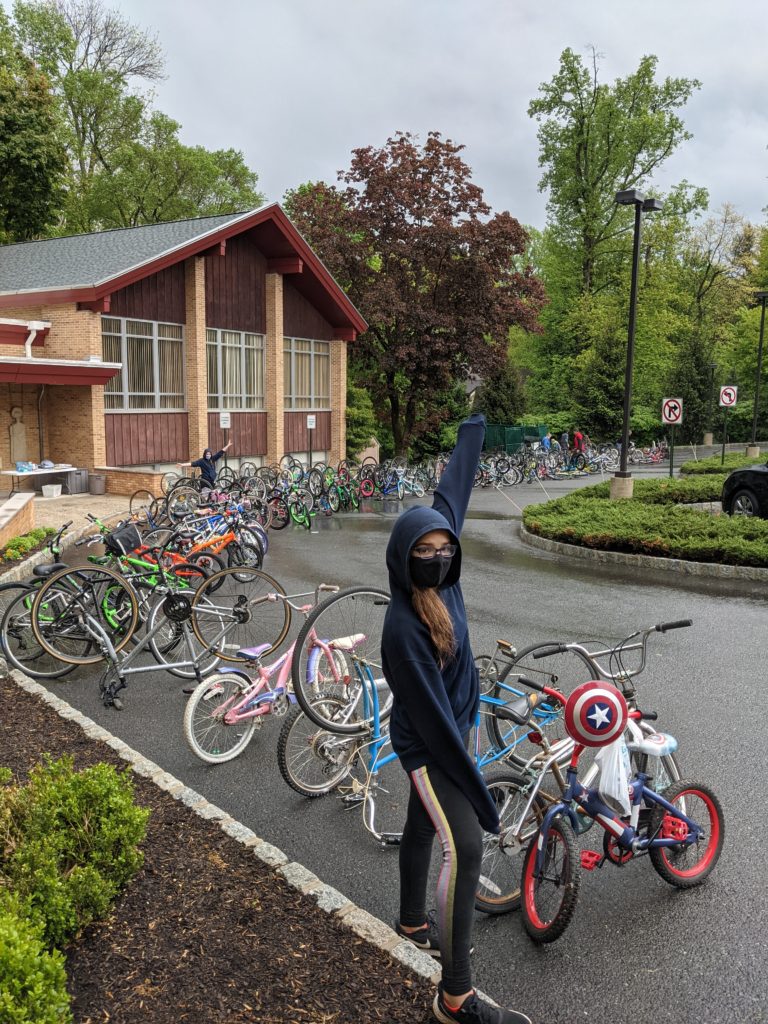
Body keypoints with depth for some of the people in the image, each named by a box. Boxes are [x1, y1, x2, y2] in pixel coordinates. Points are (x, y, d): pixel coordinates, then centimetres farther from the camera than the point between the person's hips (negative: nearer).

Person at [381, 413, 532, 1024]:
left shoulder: (442, 582, -11)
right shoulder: (403, 627, -31)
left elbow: (452, 492, 0)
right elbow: (432, 718, -29)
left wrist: (473, 428, 10)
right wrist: (479, 793, -24)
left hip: (453, 732, 8)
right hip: (428, 746, -8)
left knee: (423, 828, 23)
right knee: (465, 848, -8)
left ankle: (414, 922, 44)